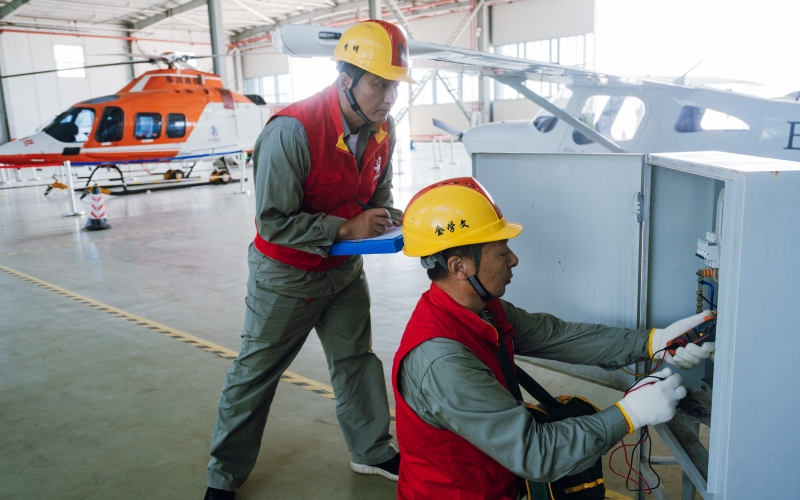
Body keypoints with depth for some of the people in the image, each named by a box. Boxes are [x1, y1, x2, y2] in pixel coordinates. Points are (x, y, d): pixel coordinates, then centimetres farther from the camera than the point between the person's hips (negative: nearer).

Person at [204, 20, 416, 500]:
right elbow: (273, 222, -26)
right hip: (287, 274, -6)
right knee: (257, 372, 7)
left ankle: (373, 451, 37)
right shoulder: (292, 131, -29)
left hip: (345, 268, 6)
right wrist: (346, 229, -29)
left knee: (356, 358, 17)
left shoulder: (382, 129, -7)